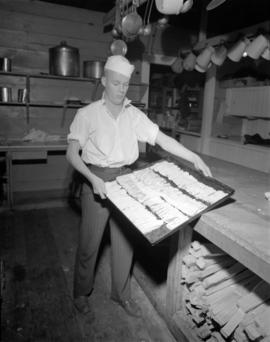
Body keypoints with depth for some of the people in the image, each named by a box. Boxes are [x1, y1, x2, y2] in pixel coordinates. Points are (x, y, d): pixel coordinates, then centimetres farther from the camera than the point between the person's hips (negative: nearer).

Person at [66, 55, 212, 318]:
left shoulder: (134, 115, 4)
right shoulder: (88, 114, -6)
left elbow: (162, 139, 0)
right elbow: (72, 153, -12)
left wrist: (195, 158, -8)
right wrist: (93, 178, -27)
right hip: (96, 181, -3)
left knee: (125, 240, 11)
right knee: (89, 242, 8)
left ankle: (121, 293, 33)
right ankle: (81, 292, 34)